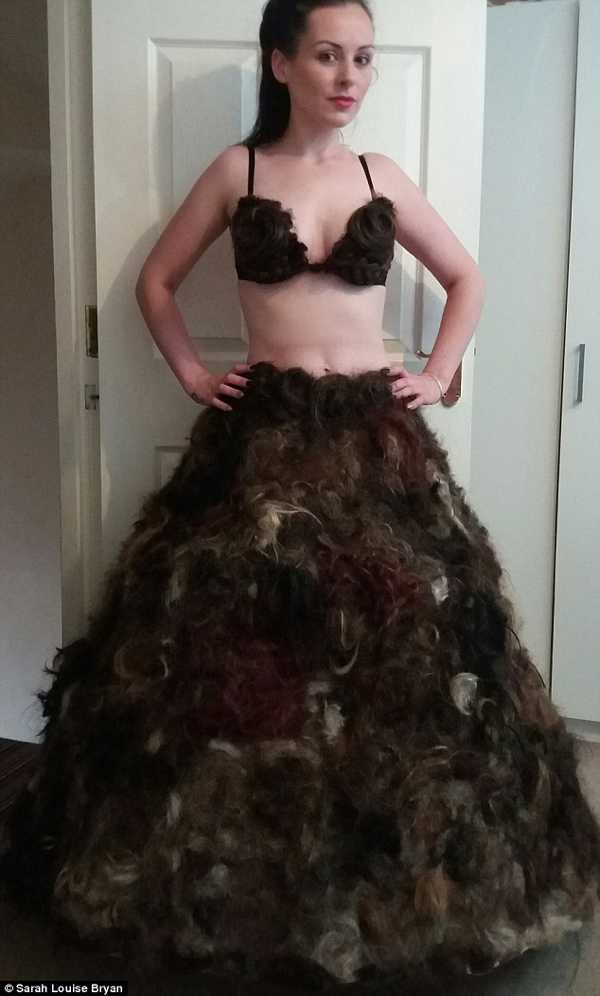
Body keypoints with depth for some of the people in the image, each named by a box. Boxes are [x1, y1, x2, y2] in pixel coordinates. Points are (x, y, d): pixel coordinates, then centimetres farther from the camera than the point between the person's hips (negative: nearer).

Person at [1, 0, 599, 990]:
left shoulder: (380, 175, 8)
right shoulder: (237, 169, 4)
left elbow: (467, 278, 18)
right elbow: (156, 281, 13)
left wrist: (438, 375, 8)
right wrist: (193, 374, 4)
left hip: (375, 432, 2)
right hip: (265, 431, -1)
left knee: (399, 632, 3)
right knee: (236, 632, 1)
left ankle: (405, 864, 25)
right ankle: (235, 863, 24)